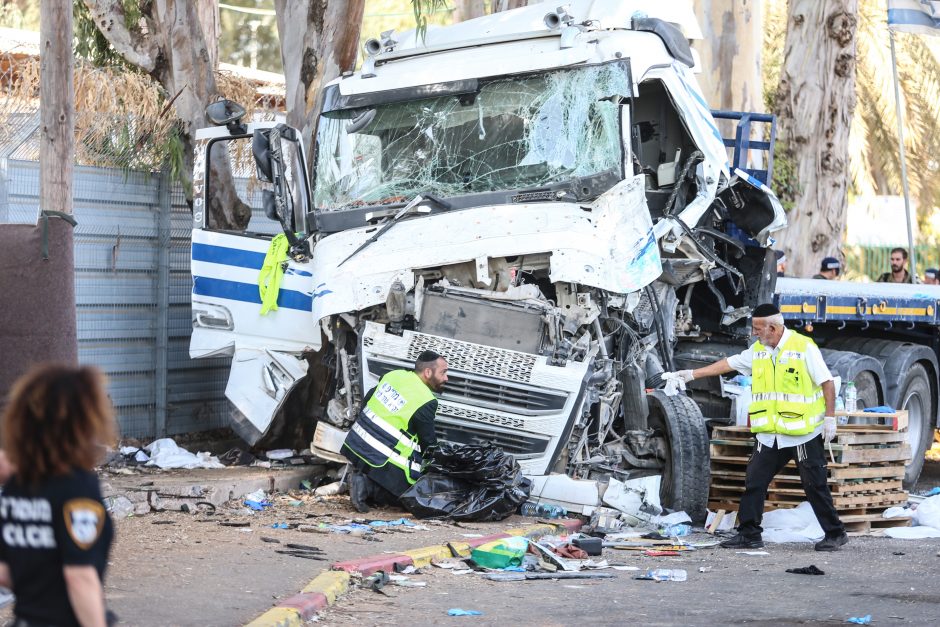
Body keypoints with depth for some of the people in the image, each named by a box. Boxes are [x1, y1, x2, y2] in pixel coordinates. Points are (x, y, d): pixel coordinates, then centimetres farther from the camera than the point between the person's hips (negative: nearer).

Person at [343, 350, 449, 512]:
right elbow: (429, 443, -6)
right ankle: (367, 486, -13)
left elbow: (366, 401, 17)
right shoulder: (426, 403, -16)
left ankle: (361, 476, 6)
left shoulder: (393, 375, 5)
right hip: (383, 460, -8)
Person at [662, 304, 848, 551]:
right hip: (770, 435, 6)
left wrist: (830, 418, -12)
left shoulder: (804, 347, -10)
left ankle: (835, 534, 12)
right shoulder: (757, 350, 9)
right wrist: (692, 374, 16)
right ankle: (749, 534, 12)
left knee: (815, 486, 0)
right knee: (754, 483, 4)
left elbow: (827, 383, -8)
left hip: (803, 434, -6)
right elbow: (728, 364, 16)